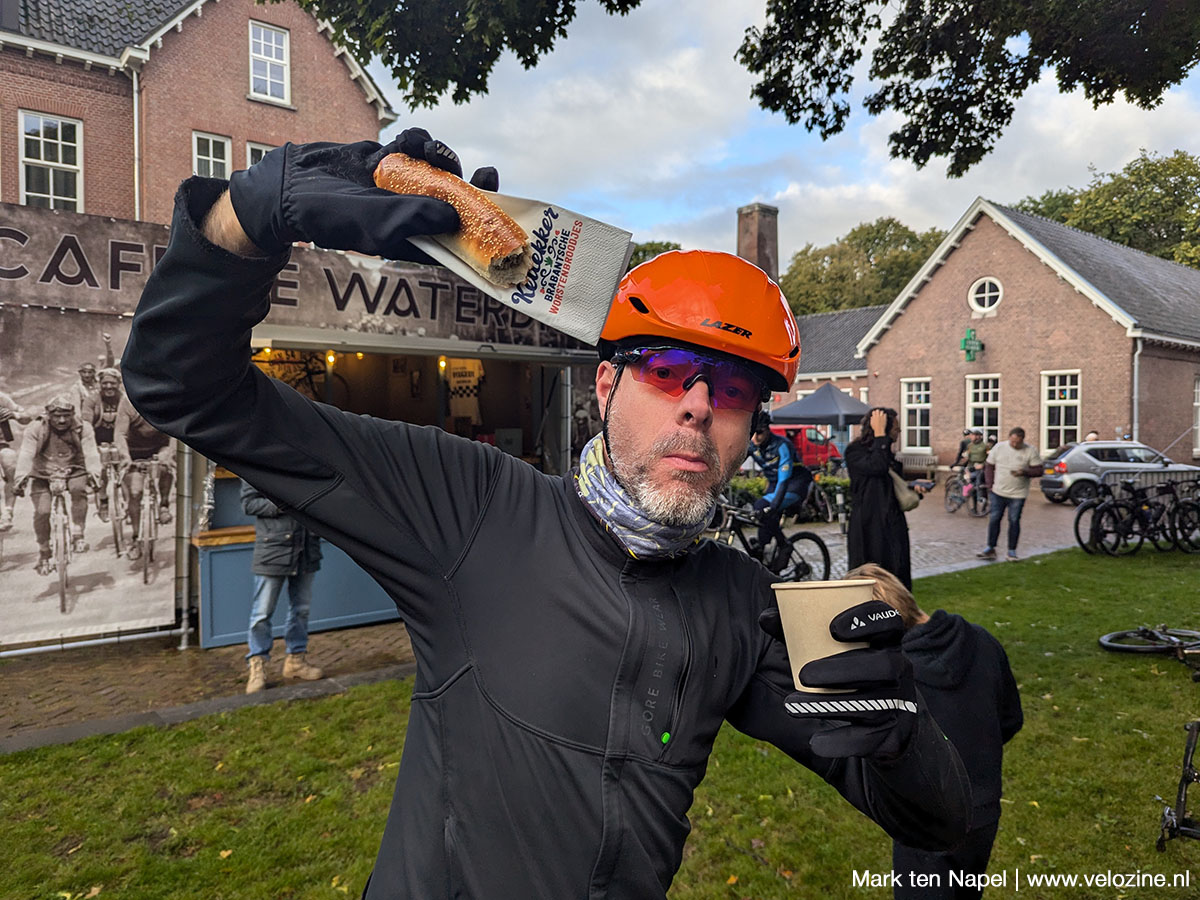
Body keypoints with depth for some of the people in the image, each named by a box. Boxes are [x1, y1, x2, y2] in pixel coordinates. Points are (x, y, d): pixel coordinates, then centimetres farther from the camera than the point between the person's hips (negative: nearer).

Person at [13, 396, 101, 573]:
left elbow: (91, 453, -21)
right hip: (42, 476, 0)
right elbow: (26, 454, -20)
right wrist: (21, 478, -35)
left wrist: (94, 474, -38)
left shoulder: (82, 429, -10)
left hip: (73, 473, 0)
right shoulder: (35, 430, -10)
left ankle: (77, 536, -22)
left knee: (79, 488, -33)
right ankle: (44, 553, 6)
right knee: (42, 511, -17)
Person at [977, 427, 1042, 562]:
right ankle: (990, 548, 12)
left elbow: (1038, 470, -4)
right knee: (994, 519, 2)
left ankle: (1012, 551, 13)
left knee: (1014, 521, 3)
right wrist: (990, 485, 0)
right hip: (998, 492, 2)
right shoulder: (999, 448, 2)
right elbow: (989, 467, 9)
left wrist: (1024, 472, -22)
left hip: (1018, 495, -2)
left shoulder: (1031, 451, -3)